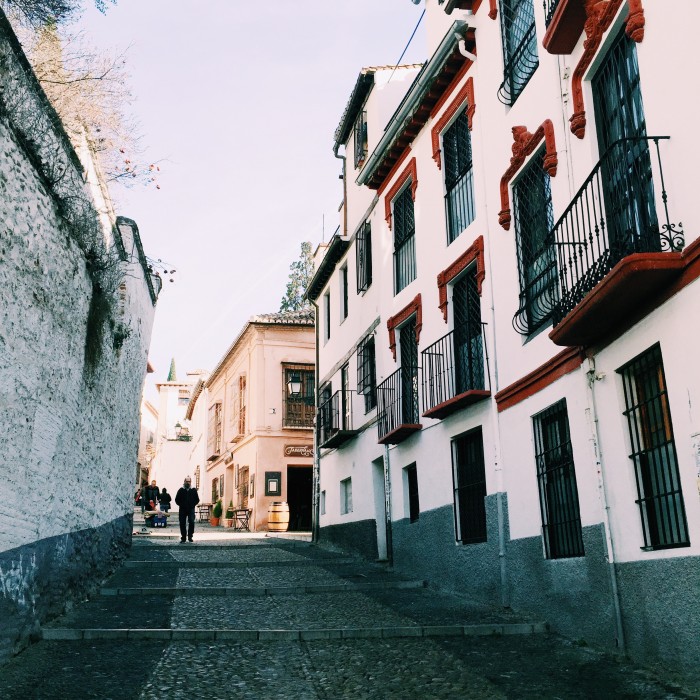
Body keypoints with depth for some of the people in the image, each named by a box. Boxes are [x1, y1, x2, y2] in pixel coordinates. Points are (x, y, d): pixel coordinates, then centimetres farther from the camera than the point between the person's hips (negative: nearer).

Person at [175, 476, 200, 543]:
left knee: (191, 522, -16)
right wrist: (181, 505, -6)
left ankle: (190, 536, -4)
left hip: (191, 509, -1)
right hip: (182, 509, 1)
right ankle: (183, 538, 10)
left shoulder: (194, 490, 7)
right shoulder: (181, 490, 6)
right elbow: (177, 499, 7)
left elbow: (197, 499, 10)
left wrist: (192, 505, -5)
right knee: (182, 523, 1)